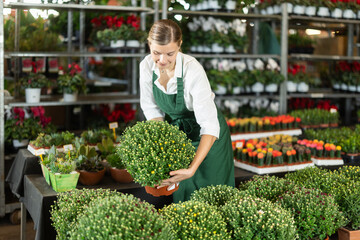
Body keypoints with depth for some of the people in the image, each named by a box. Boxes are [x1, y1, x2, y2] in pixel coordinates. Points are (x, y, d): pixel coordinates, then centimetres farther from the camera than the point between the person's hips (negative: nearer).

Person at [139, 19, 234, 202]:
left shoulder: (193, 70, -33)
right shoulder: (146, 66, -17)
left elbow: (209, 126, -35)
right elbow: (152, 109, -5)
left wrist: (192, 169, -44)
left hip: (206, 136, -4)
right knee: (177, 190, 15)